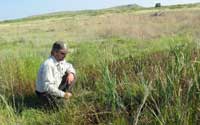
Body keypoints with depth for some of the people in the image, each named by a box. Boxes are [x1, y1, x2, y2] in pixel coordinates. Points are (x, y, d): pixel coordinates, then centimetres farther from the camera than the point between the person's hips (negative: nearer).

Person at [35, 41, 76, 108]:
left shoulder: (61, 60, -4)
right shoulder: (48, 65, -30)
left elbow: (69, 67, 16)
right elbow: (47, 86, -35)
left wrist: (71, 73, -11)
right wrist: (63, 94, -29)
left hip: (56, 88, 8)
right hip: (45, 93, -8)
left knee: (72, 76, -2)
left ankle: (65, 98, 1)